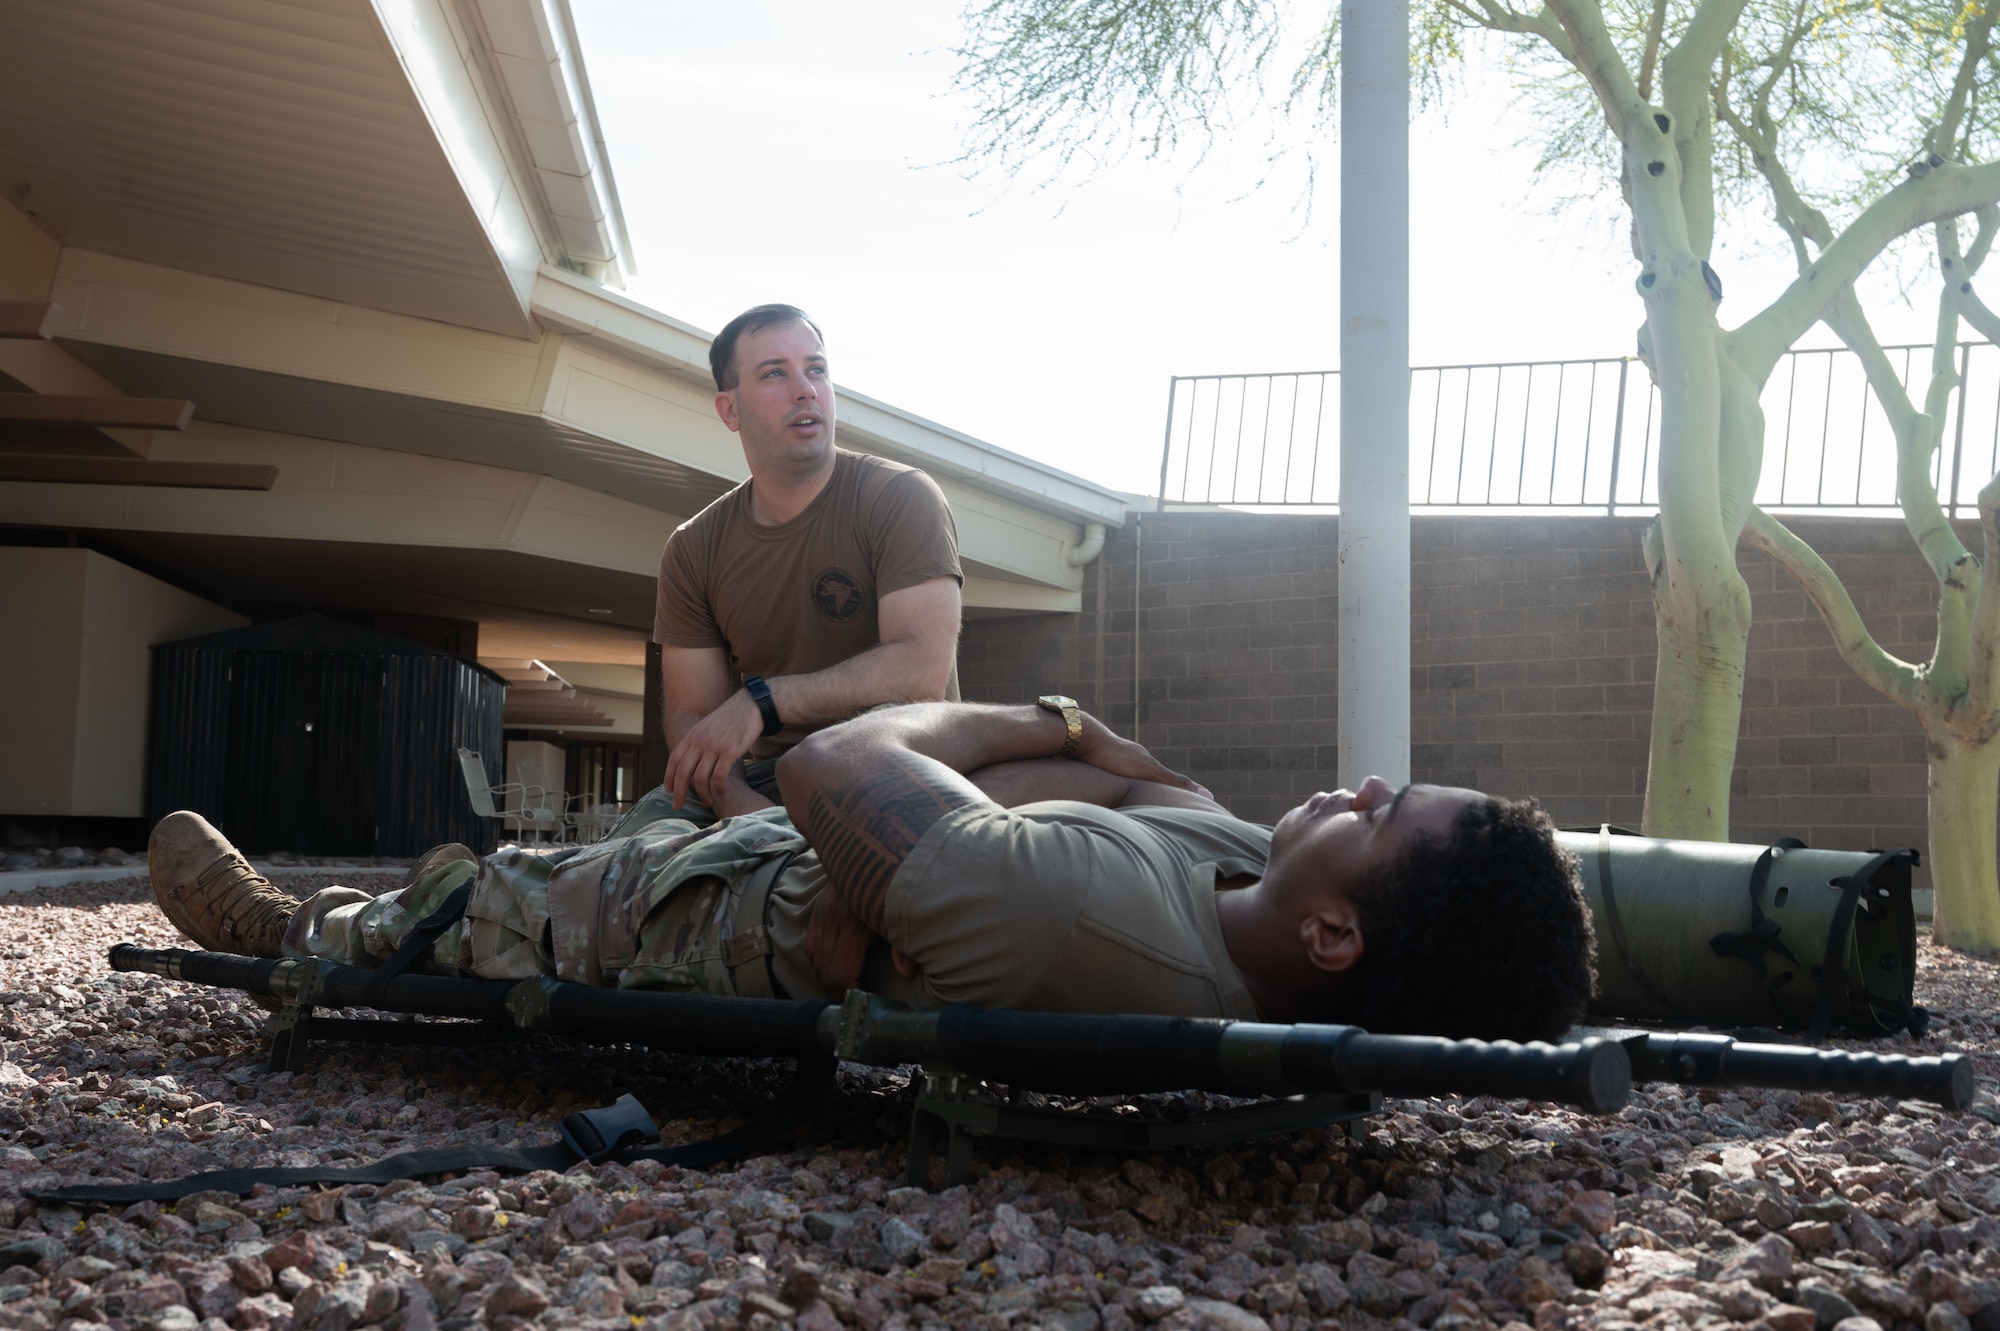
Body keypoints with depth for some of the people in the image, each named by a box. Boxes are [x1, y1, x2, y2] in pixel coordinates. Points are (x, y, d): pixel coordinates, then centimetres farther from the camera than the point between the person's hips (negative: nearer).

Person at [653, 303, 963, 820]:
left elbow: (922, 671, -18)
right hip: (770, 784, 3)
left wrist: (761, 701, -24)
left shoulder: (902, 497, -5)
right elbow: (691, 718, 2)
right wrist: (743, 807, -20)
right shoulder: (692, 551, 8)